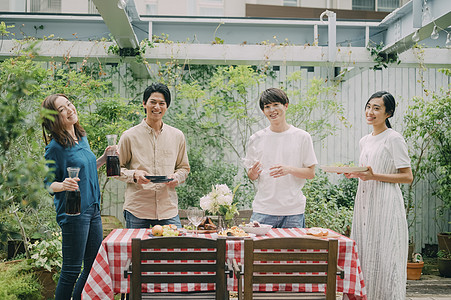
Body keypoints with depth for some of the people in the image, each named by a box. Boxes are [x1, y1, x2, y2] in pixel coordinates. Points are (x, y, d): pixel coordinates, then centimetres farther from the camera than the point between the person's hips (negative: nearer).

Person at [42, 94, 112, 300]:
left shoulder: (82, 138, 10)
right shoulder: (55, 147, -12)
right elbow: (48, 184, -10)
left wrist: (104, 158, 8)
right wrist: (64, 185, -29)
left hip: (92, 209, 8)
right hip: (73, 213, -8)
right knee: (71, 271, -1)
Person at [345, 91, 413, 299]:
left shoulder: (394, 139, -7)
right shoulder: (364, 141, 15)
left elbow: (407, 177, -10)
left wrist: (374, 176, -20)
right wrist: (353, 174, 4)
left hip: (386, 207, -7)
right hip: (365, 204, 7)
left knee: (385, 258, -6)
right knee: (364, 257, 9)